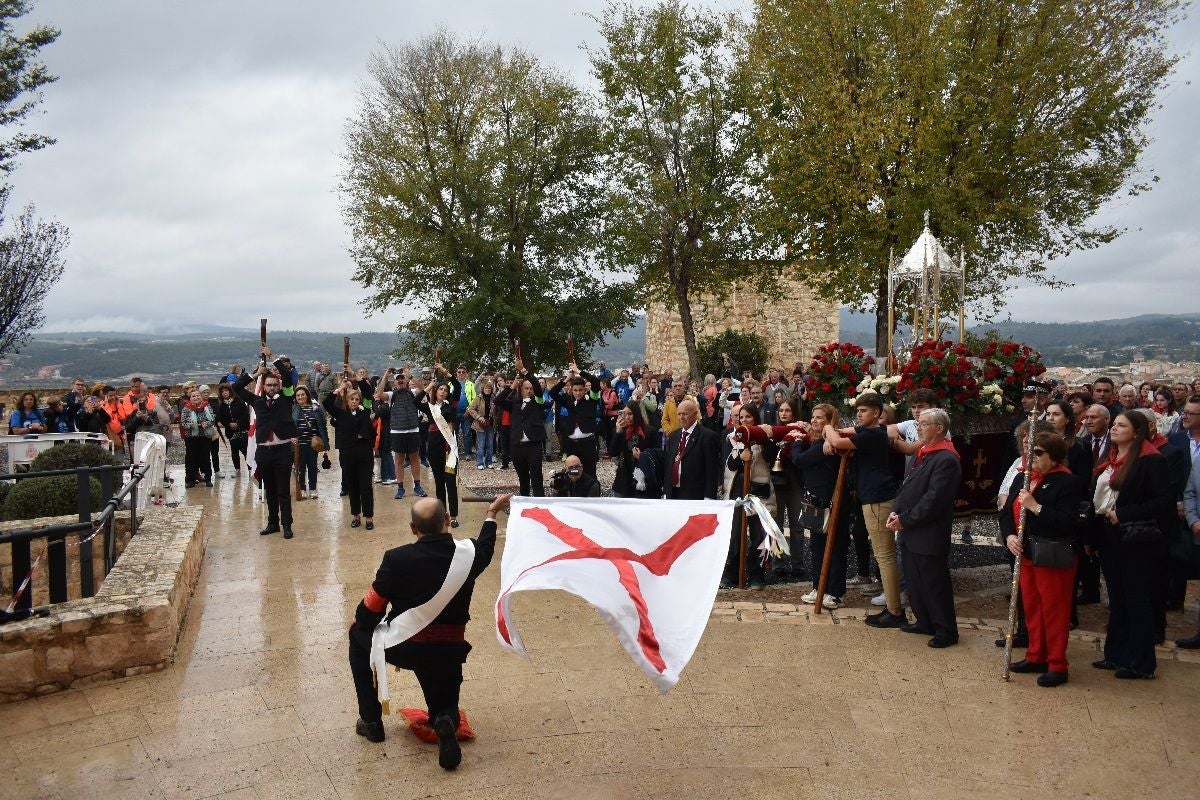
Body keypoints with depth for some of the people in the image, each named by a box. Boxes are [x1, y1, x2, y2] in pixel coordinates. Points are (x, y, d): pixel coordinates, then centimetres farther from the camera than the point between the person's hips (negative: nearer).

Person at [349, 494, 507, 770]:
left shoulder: (397, 559, -15)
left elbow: (369, 613, -7)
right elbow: (486, 548, 18)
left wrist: (360, 623, 16)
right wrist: (491, 515, 34)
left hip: (404, 648, -2)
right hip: (448, 653, 3)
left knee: (358, 635, 28)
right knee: (444, 710, 28)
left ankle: (371, 721, 26)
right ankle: (446, 722, -12)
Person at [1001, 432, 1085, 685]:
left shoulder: (1068, 482, -13)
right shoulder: (1022, 479, 11)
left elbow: (1067, 521, -22)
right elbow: (1007, 512, 11)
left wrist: (1035, 506, -25)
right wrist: (1009, 536, -7)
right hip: (1026, 555, 8)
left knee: (1054, 610, 1)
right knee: (1031, 607, 15)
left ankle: (1057, 666, 12)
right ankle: (1036, 657, 29)